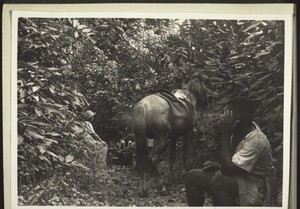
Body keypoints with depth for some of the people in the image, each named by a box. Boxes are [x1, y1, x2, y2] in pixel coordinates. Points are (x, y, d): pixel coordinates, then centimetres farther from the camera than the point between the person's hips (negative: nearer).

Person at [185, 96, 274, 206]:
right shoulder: (238, 131, 0)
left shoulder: (256, 140, -26)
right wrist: (218, 165, -5)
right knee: (192, 176, -6)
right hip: (235, 178, 8)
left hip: (254, 190, -8)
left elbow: (228, 168, -32)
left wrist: (225, 133, -28)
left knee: (217, 182, -36)